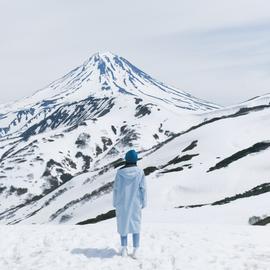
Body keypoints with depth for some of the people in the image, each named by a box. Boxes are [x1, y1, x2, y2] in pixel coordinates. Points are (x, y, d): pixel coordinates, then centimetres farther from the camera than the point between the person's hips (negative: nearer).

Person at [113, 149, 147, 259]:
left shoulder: (120, 172, -7)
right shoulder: (140, 172, -9)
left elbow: (116, 188, -3)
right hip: (135, 203, 0)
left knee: (123, 224, 12)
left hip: (122, 203, 0)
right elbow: (143, 188, -7)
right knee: (135, 224, 9)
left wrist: (115, 203, 7)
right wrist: (143, 203, 3)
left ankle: (124, 250, 16)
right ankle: (135, 251, 7)